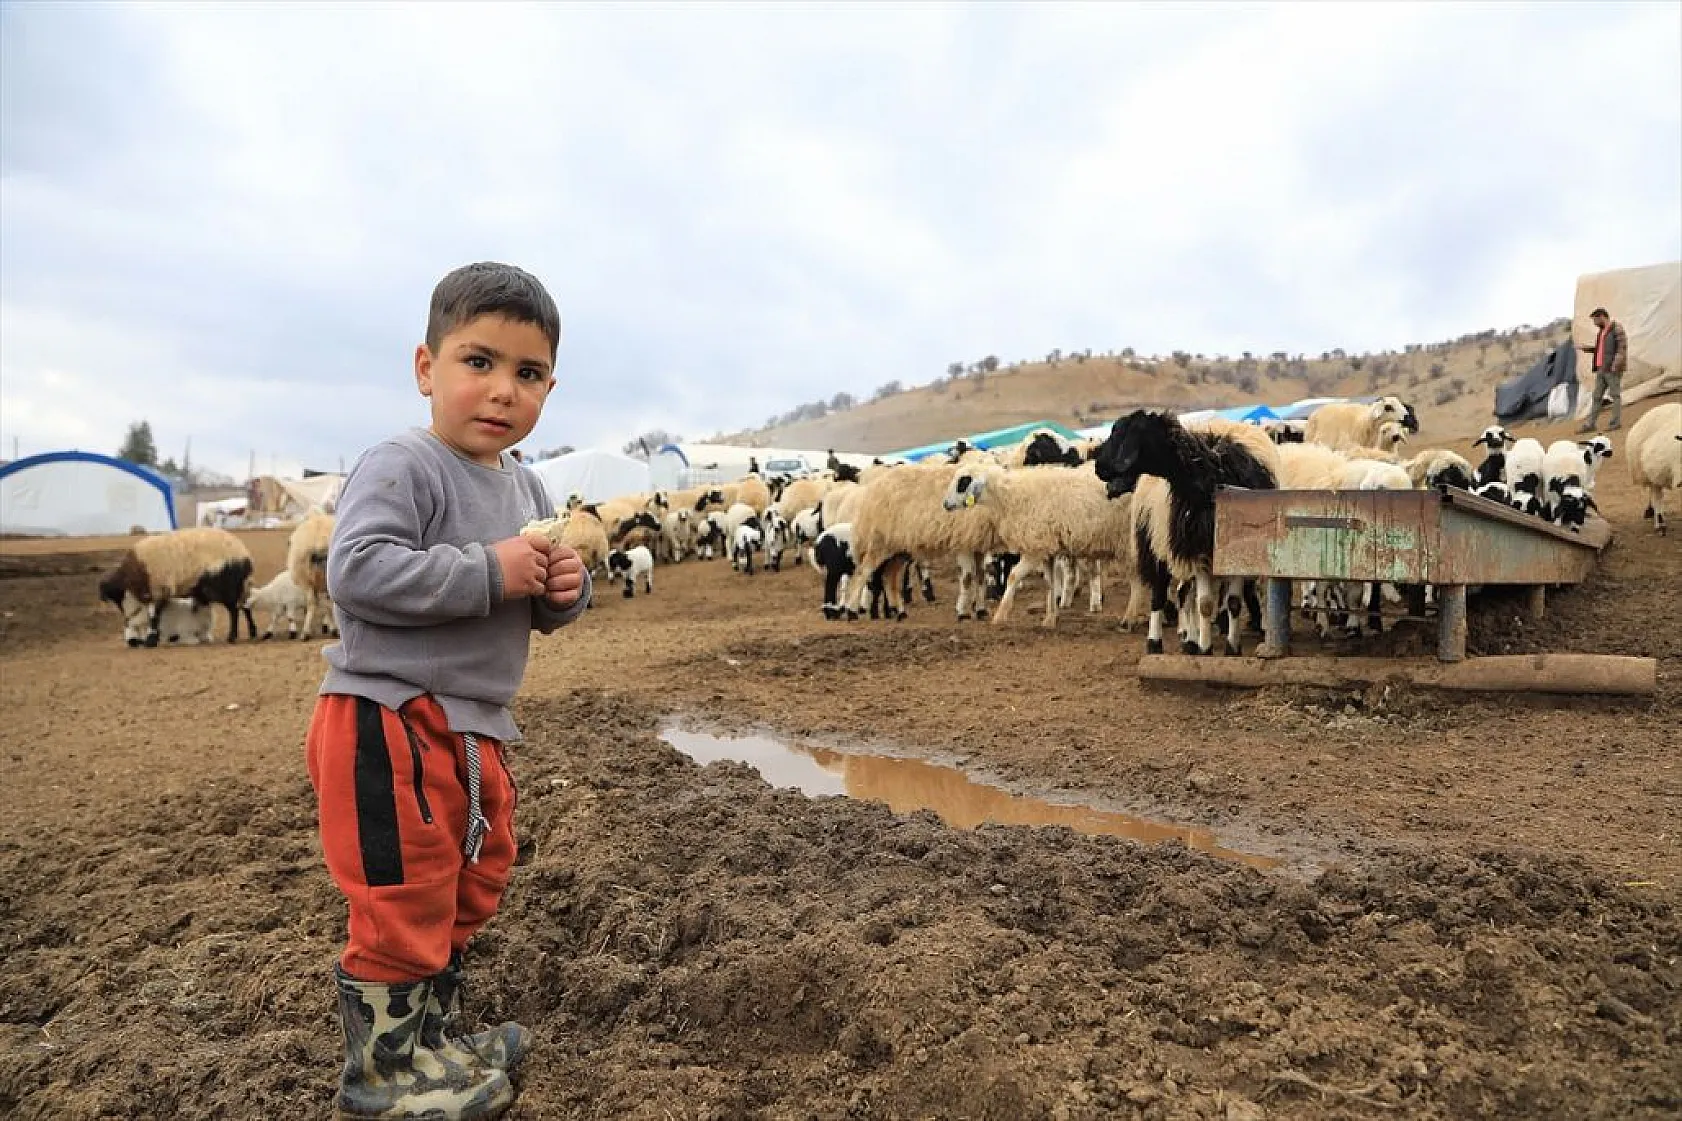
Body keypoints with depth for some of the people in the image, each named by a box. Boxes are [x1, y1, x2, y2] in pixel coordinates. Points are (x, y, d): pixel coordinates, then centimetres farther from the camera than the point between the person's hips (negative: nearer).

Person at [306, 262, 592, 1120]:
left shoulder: (526, 490, 10)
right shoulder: (399, 468, -16)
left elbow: (540, 611, 17)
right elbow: (356, 571, -29)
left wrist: (566, 589, -6)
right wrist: (488, 570, -28)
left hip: (476, 726, 9)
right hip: (388, 718, -9)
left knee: (469, 889, 20)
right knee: (404, 901, 0)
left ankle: (435, 1034, 39)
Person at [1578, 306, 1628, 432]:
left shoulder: (1617, 328, -7)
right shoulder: (1602, 331, 19)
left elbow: (1623, 347, -14)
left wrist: (1616, 365, -21)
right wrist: (1589, 349, 14)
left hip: (1613, 368, -8)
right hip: (1601, 369, 8)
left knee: (1615, 395, -3)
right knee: (1597, 396, 4)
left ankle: (1617, 422, 2)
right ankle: (1589, 424, 3)